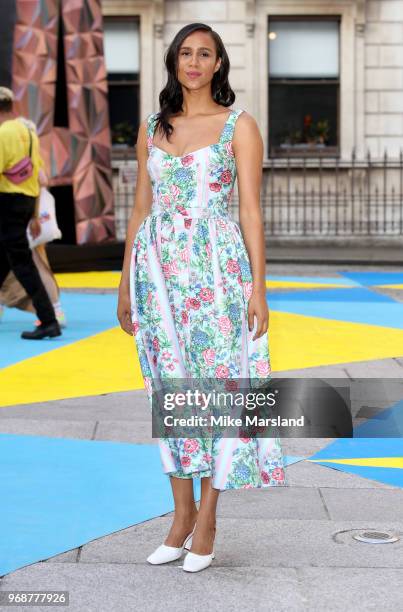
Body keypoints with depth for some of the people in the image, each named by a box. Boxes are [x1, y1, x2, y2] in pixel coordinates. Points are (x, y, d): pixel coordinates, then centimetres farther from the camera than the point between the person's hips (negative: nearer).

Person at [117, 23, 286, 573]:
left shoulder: (239, 126, 1)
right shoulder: (152, 128, 12)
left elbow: (251, 210, -3)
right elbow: (141, 208, 14)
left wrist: (259, 286, -9)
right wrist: (126, 283, 11)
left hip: (216, 269, -4)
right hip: (158, 269, 4)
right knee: (171, 388, 6)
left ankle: (207, 519, 7)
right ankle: (182, 513, 16)